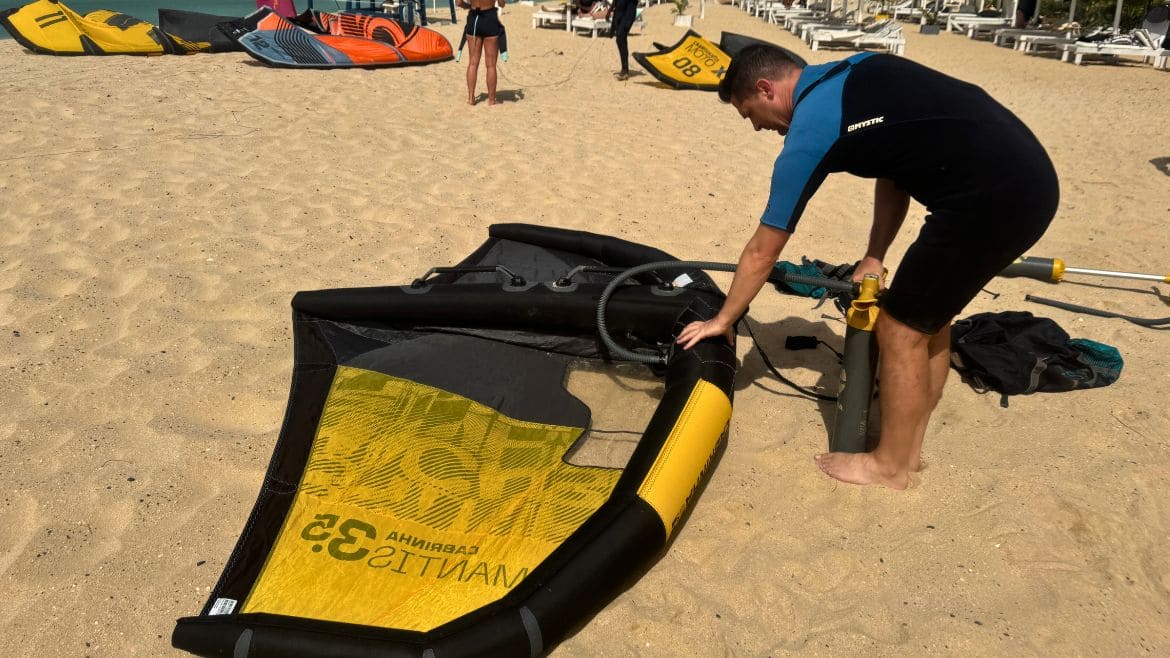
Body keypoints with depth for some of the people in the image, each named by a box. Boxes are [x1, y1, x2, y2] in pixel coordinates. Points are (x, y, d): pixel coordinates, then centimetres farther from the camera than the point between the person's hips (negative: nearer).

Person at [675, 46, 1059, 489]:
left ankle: (890, 465, 19)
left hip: (994, 195, -9)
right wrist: (874, 256, 16)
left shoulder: (808, 132, -9)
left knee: (903, 328, 3)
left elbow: (763, 251, -2)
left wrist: (723, 319, 11)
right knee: (928, 313, 19)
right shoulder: (854, 74, 14)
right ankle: (909, 446, 33)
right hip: (1026, 175, 9)